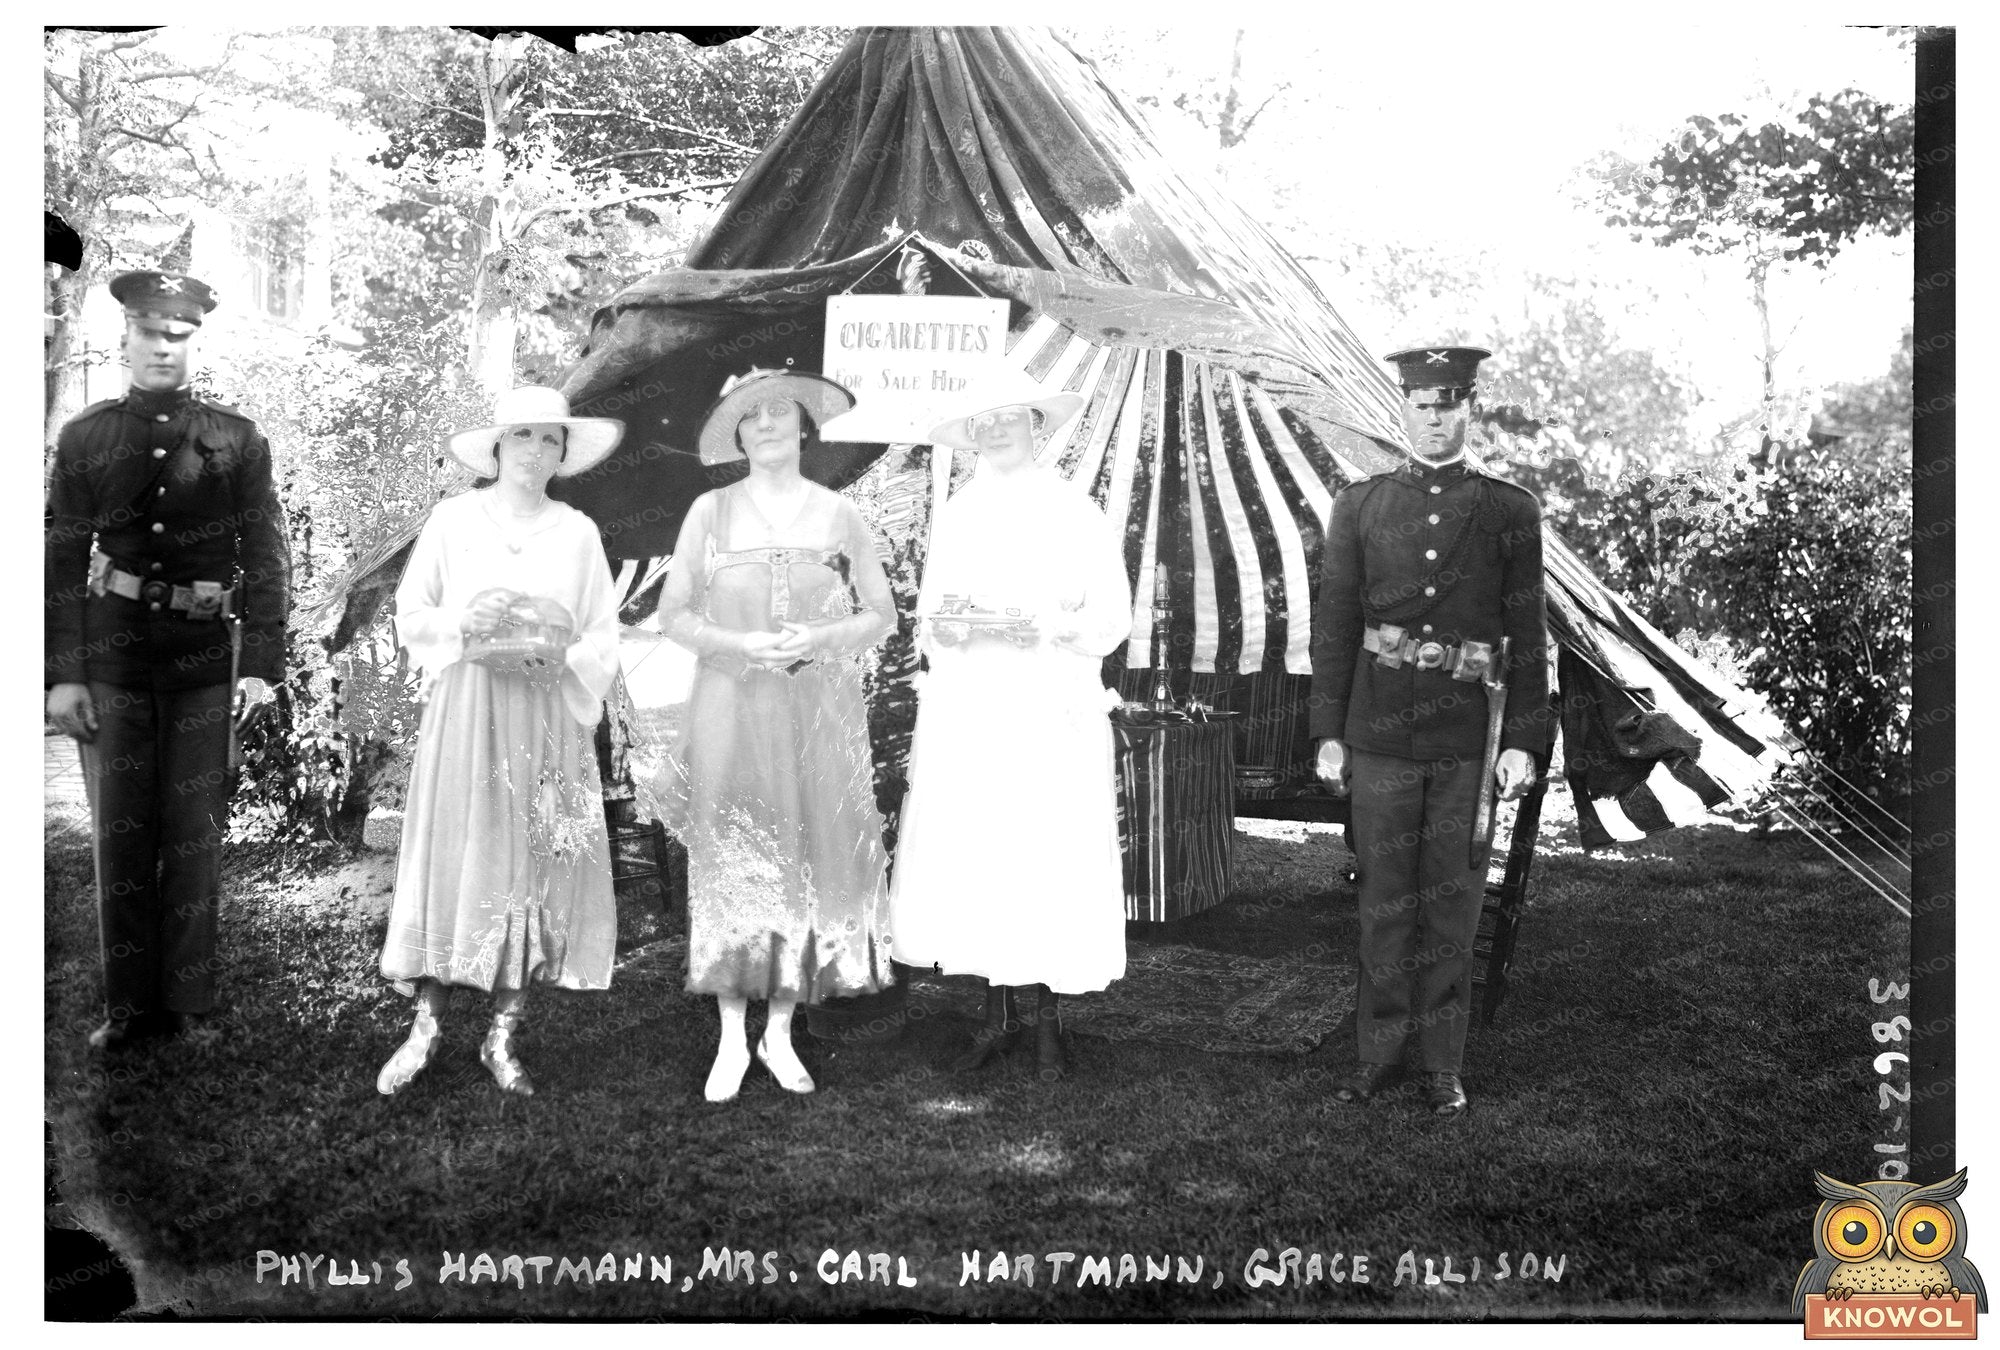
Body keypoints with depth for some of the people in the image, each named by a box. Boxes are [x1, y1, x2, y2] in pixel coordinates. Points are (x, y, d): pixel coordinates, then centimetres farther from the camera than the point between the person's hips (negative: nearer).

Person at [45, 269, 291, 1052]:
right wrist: (61, 674, -3)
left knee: (195, 833, 5)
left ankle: (189, 1000, 15)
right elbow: (62, 560, 3)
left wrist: (263, 664, -5)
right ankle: (128, 1004, 15)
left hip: (205, 656, -1)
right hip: (112, 651, 1)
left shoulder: (237, 441, 3)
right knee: (120, 832, 5)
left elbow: (267, 555, 2)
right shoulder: (85, 438, 5)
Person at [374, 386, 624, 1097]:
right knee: (451, 860, -3)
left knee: (535, 867, 0)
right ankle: (425, 1026, 8)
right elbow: (410, 615, 7)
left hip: (548, 714, 1)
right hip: (464, 708, -1)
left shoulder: (578, 533, 7)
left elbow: (603, 641, 8)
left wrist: (555, 653, -11)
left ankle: (503, 1037, 10)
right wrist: (460, 625, -12)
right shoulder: (452, 519, 4)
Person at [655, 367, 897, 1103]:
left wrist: (820, 638, -11)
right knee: (731, 865, -2)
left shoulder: (838, 514, 6)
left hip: (819, 711, 1)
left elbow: (882, 614, 8)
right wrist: (738, 644, -13)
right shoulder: (711, 512, 5)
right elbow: (672, 614, 4)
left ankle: (781, 1033, 13)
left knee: (809, 862, 1)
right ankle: (731, 1039, 7)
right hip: (732, 709, -1)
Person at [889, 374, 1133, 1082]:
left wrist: (1047, 629, -16)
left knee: (1050, 861, -5)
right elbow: (928, 615, 18)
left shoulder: (1075, 514, 3)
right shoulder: (954, 517, 15)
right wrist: (944, 630, -5)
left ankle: (1046, 1016, 7)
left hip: (1052, 713, -3)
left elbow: (1112, 617, 0)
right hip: (965, 714, 3)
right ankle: (1001, 1012, 12)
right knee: (973, 861, 0)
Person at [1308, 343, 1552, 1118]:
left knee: (1454, 901, 6)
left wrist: (1523, 740, -3)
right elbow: (1334, 625, 6)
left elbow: (1528, 635, 3)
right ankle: (1381, 1051, 19)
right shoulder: (1359, 507, 6)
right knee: (1384, 900, 7)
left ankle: (1442, 1061, 18)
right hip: (1381, 734, 1)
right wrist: (1328, 733, 2)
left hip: (1467, 739, -1)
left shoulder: (1510, 511, 3)